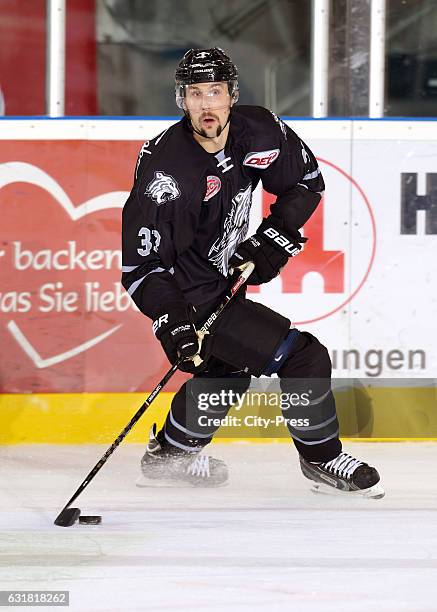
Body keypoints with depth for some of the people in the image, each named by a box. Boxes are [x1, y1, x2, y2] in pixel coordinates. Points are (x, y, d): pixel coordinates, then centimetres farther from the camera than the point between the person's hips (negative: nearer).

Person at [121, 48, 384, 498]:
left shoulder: (259, 132, -12)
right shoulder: (165, 170, -29)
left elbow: (307, 182, 7)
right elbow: (140, 266, -25)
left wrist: (275, 238, -6)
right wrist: (173, 324, -36)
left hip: (225, 274, 8)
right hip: (191, 296, -8)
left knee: (228, 369, 29)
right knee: (303, 358, -11)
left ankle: (169, 454, 46)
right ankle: (322, 460, 9)